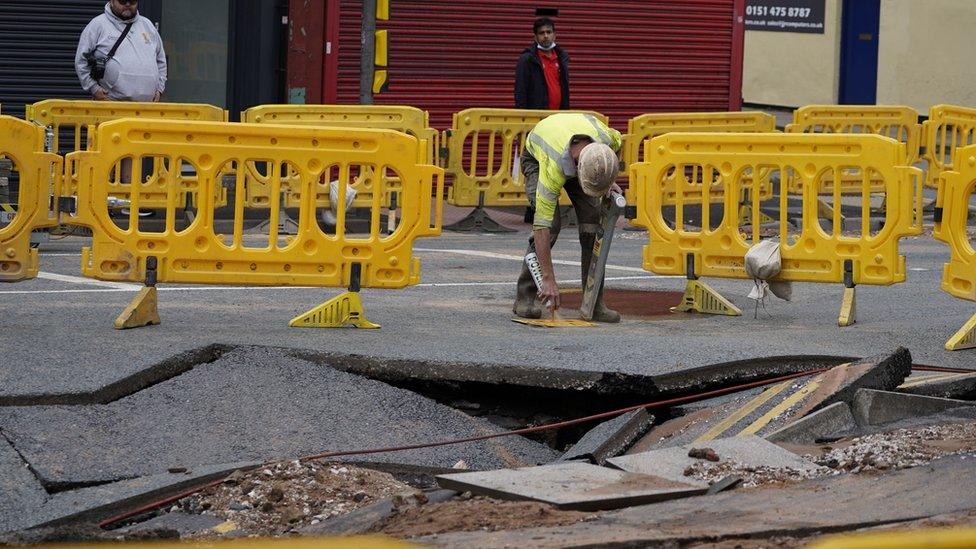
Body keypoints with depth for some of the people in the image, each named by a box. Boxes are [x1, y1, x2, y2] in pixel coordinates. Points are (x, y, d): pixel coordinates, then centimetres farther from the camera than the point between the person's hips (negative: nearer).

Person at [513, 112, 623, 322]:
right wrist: (548, 279, -44)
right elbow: (542, 225, -43)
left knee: (593, 224, -10)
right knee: (551, 223, -23)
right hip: (536, 157, -4)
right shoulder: (553, 168, -46)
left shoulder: (607, 137, -36)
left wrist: (610, 181, -13)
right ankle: (525, 298, -15)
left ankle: (594, 303, -6)